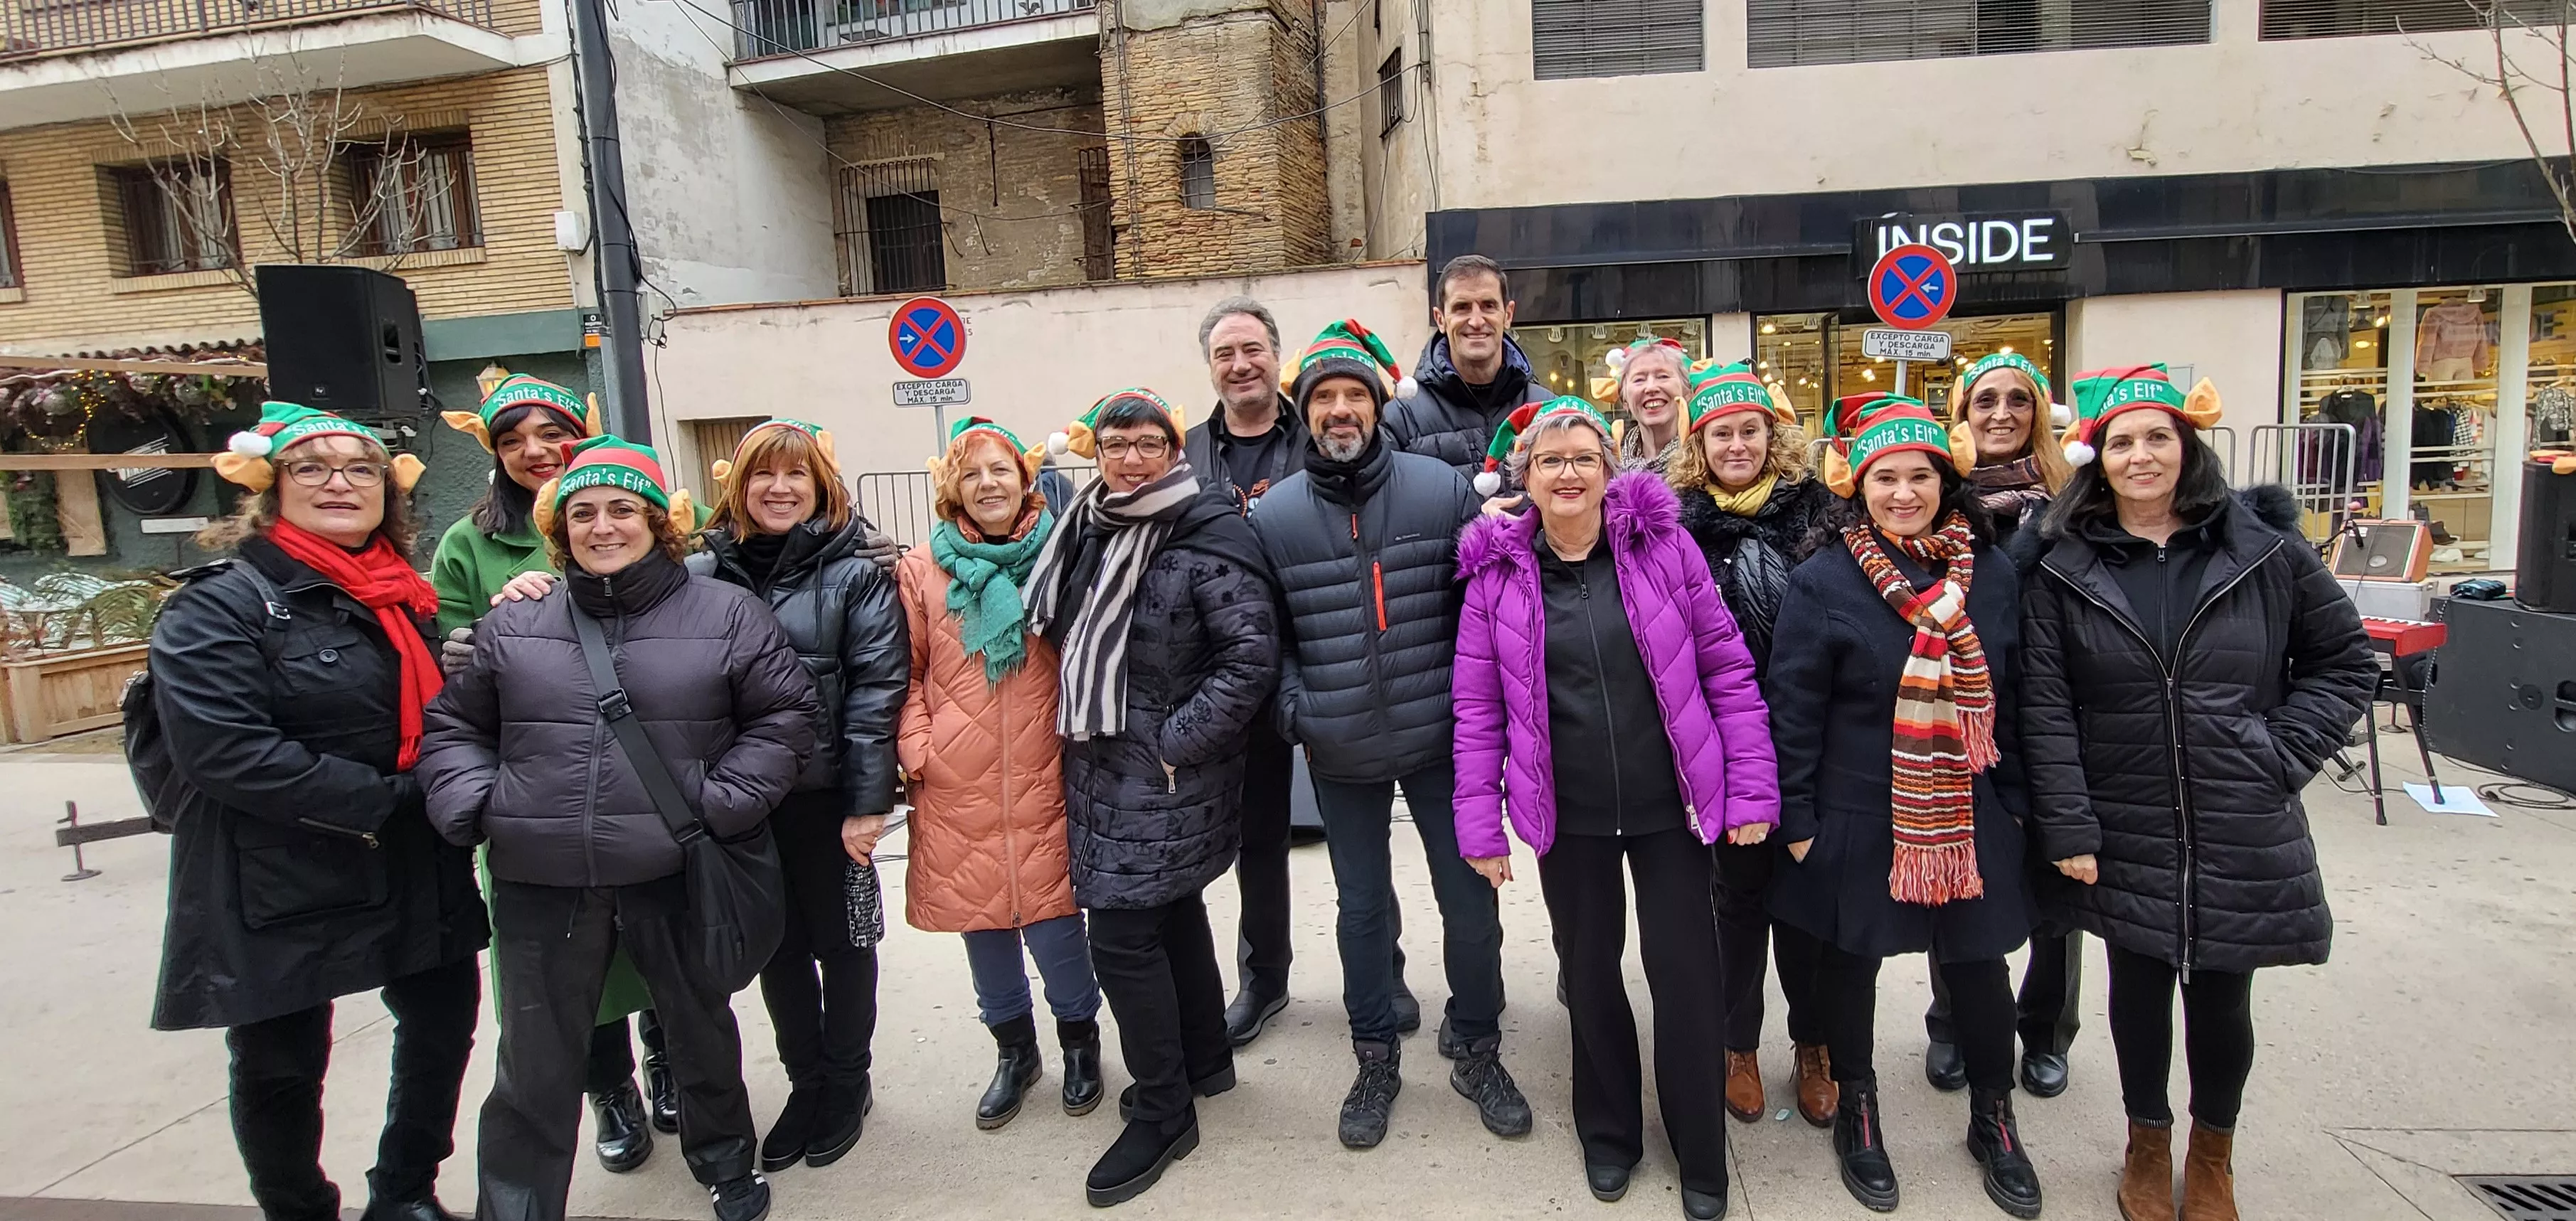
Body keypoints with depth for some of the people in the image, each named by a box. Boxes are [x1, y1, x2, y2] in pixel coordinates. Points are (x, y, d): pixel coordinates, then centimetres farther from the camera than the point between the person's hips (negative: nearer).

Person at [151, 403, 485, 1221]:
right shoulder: (222, 602, -11)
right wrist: (379, 799, -22)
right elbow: (222, 747, -23)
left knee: (444, 1024, 15)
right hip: (277, 887, -6)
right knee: (281, 1068, 9)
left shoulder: (407, 599, 9)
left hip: (416, 871, 6)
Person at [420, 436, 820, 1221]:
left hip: (679, 876, -1)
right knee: (534, 1067, 10)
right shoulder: (513, 627, 6)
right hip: (542, 884, 1)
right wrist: (471, 804, -2)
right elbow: (454, 726, 15)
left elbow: (785, 714, -1)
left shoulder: (727, 614, -2)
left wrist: (726, 799, -12)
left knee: (702, 1032, 19)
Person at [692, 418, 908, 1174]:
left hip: (827, 798, -3)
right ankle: (805, 1084, 34)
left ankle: (846, 1086, 31)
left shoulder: (856, 574, -7)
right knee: (778, 948, 16)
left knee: (841, 942, 12)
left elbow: (877, 690, -11)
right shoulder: (704, 573, 3)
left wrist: (868, 804, -14)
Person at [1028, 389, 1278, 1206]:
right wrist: (1081, 728, 11)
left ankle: (1162, 1115, 13)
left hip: (1166, 776, -7)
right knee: (1171, 912, 20)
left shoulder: (1210, 538, -15)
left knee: (1121, 934, -5)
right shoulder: (1088, 532, 7)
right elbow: (1066, 633, 19)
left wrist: (1177, 742, -18)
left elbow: (1253, 658, -19)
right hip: (1102, 764, 7)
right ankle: (1204, 1061, 39)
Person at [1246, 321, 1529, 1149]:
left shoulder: (1443, 490, -6)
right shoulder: (1273, 515, -3)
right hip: (1339, 754, 1)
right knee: (1362, 908, 16)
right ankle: (1376, 1058, 35)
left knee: (1470, 902, 9)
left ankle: (1476, 1049, 33)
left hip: (1440, 740, 0)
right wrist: (1293, 708, -7)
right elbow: (1266, 633, 5)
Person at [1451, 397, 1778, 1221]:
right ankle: (1608, 1133, 39)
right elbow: (1479, 709, -1)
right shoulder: (1497, 572, -3)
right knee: (1590, 973, 16)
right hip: (1569, 816, 1)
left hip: (1671, 808, -1)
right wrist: (1480, 822, -3)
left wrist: (1752, 789, -6)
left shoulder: (1664, 547, -5)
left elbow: (1728, 671, -3)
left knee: (1688, 976, 8)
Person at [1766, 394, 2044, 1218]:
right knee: (1850, 960, 12)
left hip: (1971, 817, 3)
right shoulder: (1822, 584, -10)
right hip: (1858, 818, -3)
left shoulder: (1992, 575, 1)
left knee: (1980, 965, 14)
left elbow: (2011, 696, 8)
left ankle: (1993, 1119, 37)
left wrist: (2013, 801, 8)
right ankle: (1856, 1112, 34)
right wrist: (1796, 821, -9)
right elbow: (1792, 710, -9)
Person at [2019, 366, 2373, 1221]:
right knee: (2139, 992, 14)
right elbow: (2046, 707, -6)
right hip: (2124, 836, 0)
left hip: (2242, 832, 0)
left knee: (2221, 1002, 12)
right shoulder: (2066, 570, -4)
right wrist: (2067, 827, -9)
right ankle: (2148, 1142, 38)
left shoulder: (2265, 547, -3)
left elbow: (2346, 662, 6)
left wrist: (2280, 756, -5)